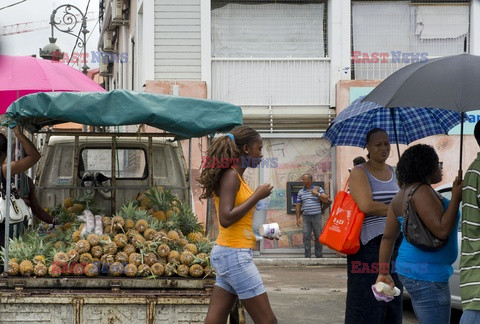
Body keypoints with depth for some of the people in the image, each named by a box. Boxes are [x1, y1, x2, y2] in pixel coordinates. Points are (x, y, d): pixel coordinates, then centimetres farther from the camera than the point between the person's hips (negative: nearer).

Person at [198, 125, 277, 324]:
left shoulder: (236, 176, 15)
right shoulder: (231, 176, -12)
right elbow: (225, 218, -23)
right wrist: (257, 196, -16)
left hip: (227, 253, 10)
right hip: (235, 255, -10)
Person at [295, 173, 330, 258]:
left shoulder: (318, 189, 3)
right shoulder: (301, 192, 11)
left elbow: (326, 200, -4)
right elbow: (298, 206, 12)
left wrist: (317, 194, -11)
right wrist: (298, 218, 5)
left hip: (316, 216, -2)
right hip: (306, 217, 2)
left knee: (318, 236, 2)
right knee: (306, 236, -1)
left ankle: (319, 256, 11)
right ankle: (307, 256, 4)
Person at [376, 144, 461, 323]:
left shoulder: (402, 195, 12)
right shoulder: (422, 192, -16)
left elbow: (388, 237, 13)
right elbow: (442, 231, -23)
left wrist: (383, 273, 15)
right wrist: (456, 198, -15)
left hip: (409, 269, 10)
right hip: (426, 275, -10)